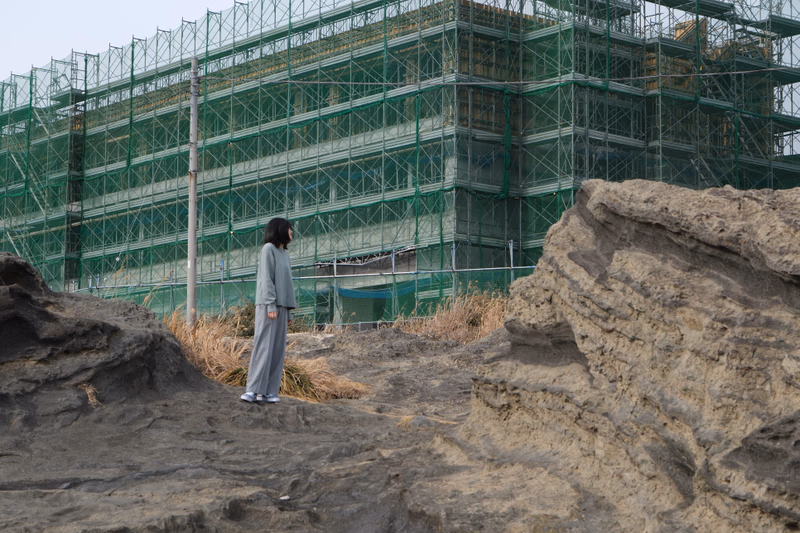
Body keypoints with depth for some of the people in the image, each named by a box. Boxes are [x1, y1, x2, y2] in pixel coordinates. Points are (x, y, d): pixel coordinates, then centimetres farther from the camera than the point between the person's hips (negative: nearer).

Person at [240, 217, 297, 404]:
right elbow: (266, 279, -12)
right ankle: (252, 389, -17)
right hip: (268, 306, -8)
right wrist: (271, 305, -20)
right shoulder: (268, 249, -5)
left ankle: (268, 391, 0)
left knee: (277, 349, 2)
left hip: (281, 306, 8)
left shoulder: (284, 254, 20)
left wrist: (288, 311, 15)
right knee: (263, 345, -14)